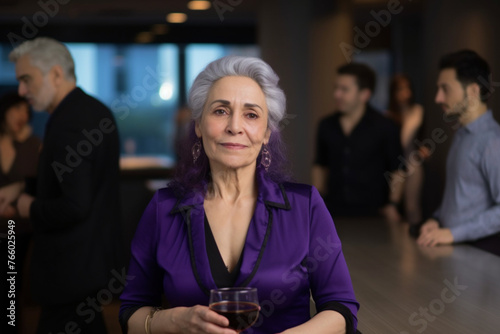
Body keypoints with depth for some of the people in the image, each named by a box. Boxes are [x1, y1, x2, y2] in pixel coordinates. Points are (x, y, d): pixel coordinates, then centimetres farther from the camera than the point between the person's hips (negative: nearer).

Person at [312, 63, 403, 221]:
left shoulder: (384, 128, -4)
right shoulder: (326, 126, 7)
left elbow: (396, 171, 0)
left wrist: (392, 205, -7)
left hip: (371, 213, -3)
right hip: (333, 212, 3)